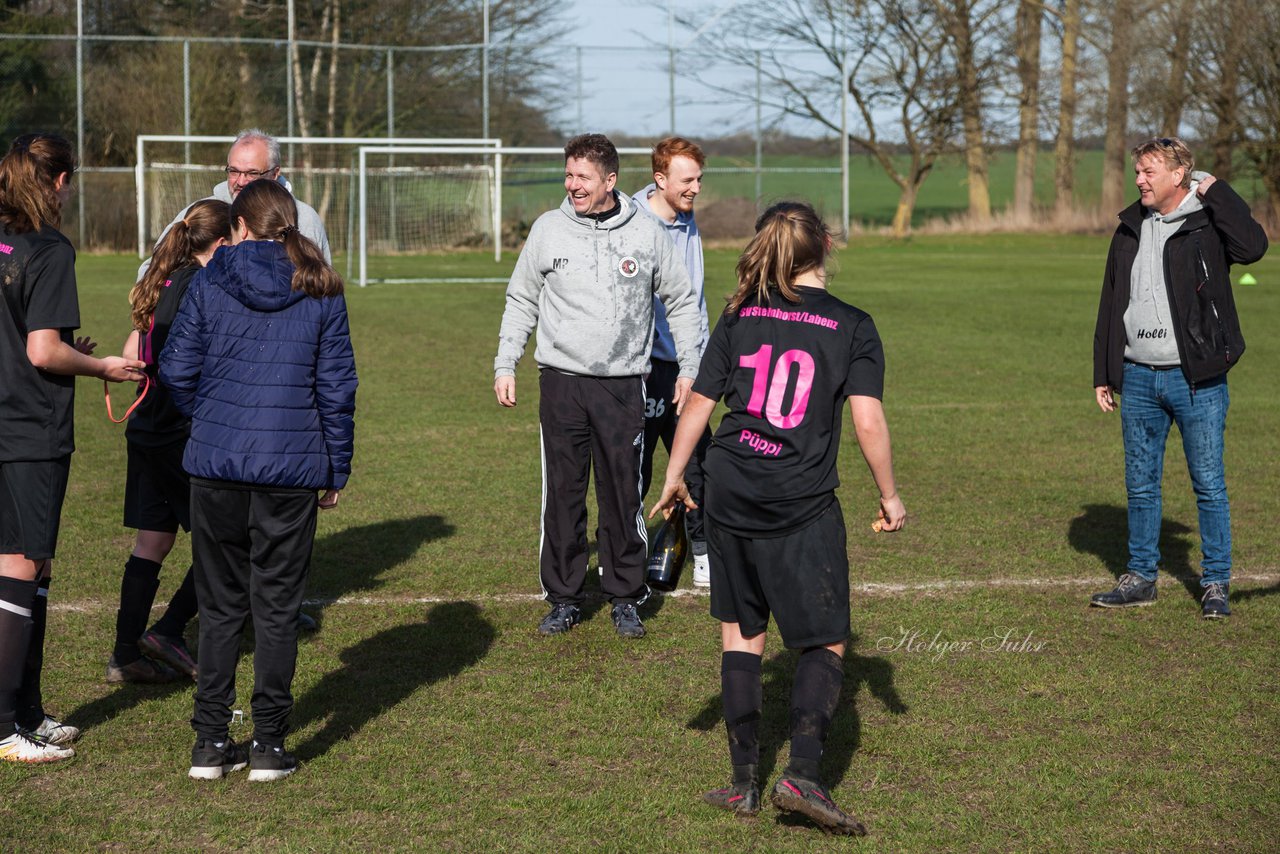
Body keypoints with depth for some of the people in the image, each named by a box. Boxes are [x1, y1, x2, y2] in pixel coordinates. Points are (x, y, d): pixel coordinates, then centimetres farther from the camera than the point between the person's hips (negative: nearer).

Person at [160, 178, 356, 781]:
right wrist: (337, 469, 9)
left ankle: (210, 743, 11)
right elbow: (336, 386, 1)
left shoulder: (210, 281, 0)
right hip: (292, 468, 0)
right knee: (277, 607, 7)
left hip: (215, 462, 0)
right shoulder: (321, 291, 1)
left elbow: (177, 367, 0)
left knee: (220, 605, 10)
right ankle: (269, 746, 8)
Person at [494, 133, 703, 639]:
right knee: (562, 494, 3)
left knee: (624, 494, 1)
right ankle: (563, 597, 13)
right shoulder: (548, 230, 3)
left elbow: (682, 302, 12)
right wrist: (505, 365, 5)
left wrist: (689, 369, 9)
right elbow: (521, 301, 12)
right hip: (562, 382, 1)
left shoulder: (646, 233, 2)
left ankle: (626, 597, 12)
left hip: (622, 384, -1)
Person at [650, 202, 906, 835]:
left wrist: (674, 477, 19)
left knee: (740, 633, 14)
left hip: (729, 494, 3)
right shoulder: (852, 327, -3)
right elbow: (868, 421, -9)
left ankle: (744, 781, 16)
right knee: (825, 642, 6)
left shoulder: (740, 318, 6)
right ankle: (802, 774, -10)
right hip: (803, 507, -3)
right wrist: (889, 498, 3)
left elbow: (698, 403, 7)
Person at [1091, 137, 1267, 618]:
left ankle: (1216, 584, 10)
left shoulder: (1208, 224, -6)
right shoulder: (1131, 229, 11)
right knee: (1141, 483, 11)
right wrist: (1103, 373, 14)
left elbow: (1253, 246, -29)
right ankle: (1140, 578, 21)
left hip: (1196, 380, -5)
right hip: (1138, 378, 5)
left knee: (1209, 483, 1)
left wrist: (1214, 192, -19)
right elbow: (1111, 304, 17)